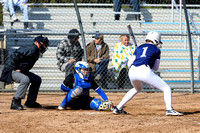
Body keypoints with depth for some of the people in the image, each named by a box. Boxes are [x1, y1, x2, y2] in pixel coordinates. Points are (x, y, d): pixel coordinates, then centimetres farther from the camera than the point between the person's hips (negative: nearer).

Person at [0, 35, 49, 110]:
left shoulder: (36, 52, 10)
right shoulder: (31, 50, -21)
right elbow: (14, 56, -27)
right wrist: (15, 69, -23)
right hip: (10, 70, -11)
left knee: (37, 79, 11)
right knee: (25, 79, -35)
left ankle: (30, 102, 12)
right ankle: (15, 102, -28)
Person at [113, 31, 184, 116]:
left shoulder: (139, 48, 25)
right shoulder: (156, 50, 16)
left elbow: (129, 64, 18)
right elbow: (156, 68, 18)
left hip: (132, 72, 5)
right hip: (145, 71, -5)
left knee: (137, 89, 37)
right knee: (166, 88, 5)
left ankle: (118, 108, 34)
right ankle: (169, 109, -19)